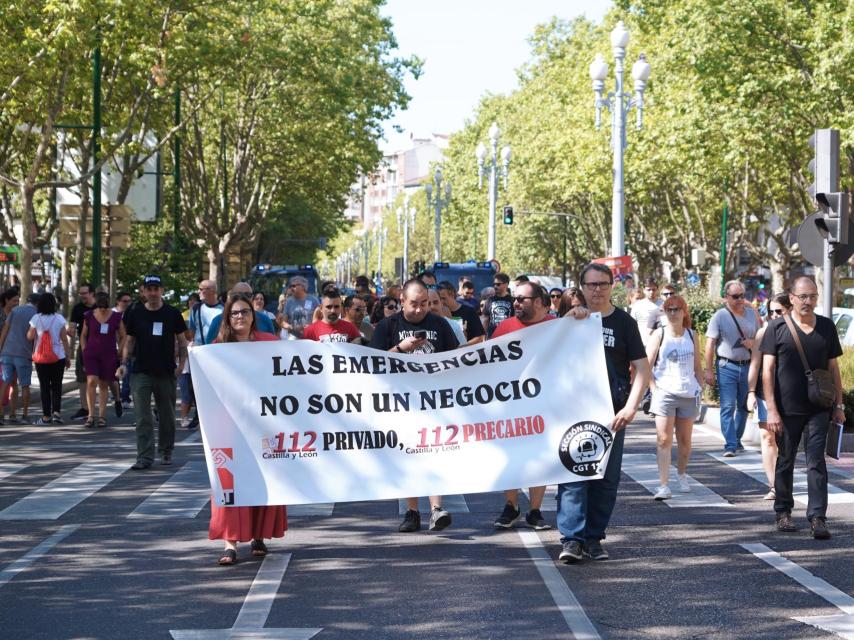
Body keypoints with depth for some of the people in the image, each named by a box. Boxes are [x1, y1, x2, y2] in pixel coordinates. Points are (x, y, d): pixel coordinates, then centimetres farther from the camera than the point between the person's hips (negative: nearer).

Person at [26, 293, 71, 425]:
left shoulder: (36, 318, -6)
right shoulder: (59, 318, -3)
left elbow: (30, 337, -3)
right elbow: (64, 339, -2)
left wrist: (29, 329, 17)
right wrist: (67, 357, 5)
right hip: (58, 356, 1)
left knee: (44, 386, 4)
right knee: (57, 386, 10)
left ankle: (46, 416, 2)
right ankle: (56, 411, -3)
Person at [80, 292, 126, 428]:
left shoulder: (116, 317, 1)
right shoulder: (89, 316, 2)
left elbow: (123, 337, 10)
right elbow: (83, 335, 13)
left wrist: (119, 352, 2)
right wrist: (84, 351, 4)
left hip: (109, 355, 1)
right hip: (91, 354, -1)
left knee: (104, 385, 4)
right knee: (91, 381, -16)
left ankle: (102, 416, 12)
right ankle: (91, 415, -12)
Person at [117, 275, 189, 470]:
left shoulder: (172, 314, 2)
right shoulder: (135, 314, 5)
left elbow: (181, 340, 6)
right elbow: (129, 341, 10)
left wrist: (182, 362, -5)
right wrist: (123, 363, -2)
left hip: (166, 373, 0)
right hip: (141, 373, 0)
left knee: (167, 416, 10)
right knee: (143, 417, -6)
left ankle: (166, 452, 26)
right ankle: (145, 457, -7)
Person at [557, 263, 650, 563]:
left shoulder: (623, 322, 4)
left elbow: (642, 369, 0)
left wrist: (630, 407, -12)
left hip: (611, 414, 1)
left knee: (607, 479, 5)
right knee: (573, 474, -10)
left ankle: (594, 538, 16)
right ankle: (571, 539, -13)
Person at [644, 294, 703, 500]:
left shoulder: (691, 336, 9)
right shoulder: (659, 335, -1)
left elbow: (698, 367, 16)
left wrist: (700, 389, 7)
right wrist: (654, 390, -10)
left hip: (689, 394, 3)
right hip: (665, 393, -3)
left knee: (685, 440, 12)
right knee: (664, 440, -9)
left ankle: (682, 475, 34)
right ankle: (663, 486, -12)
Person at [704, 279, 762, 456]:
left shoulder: (752, 314, 9)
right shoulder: (720, 316, -4)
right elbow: (710, 344, -6)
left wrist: (753, 343, -6)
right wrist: (709, 370, -11)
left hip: (747, 366, 4)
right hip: (727, 367, -4)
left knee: (744, 406, 12)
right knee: (728, 407, -9)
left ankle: (737, 439, 26)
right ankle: (730, 445, -11)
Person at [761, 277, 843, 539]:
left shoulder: (826, 327, 6)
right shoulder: (777, 328, -3)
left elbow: (833, 368, 13)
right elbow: (767, 370, -5)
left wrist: (838, 405, 9)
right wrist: (771, 410, -12)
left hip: (818, 409, 1)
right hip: (786, 409, -1)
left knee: (816, 463, -5)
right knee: (785, 462, 11)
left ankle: (817, 518, -8)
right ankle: (783, 512, 26)